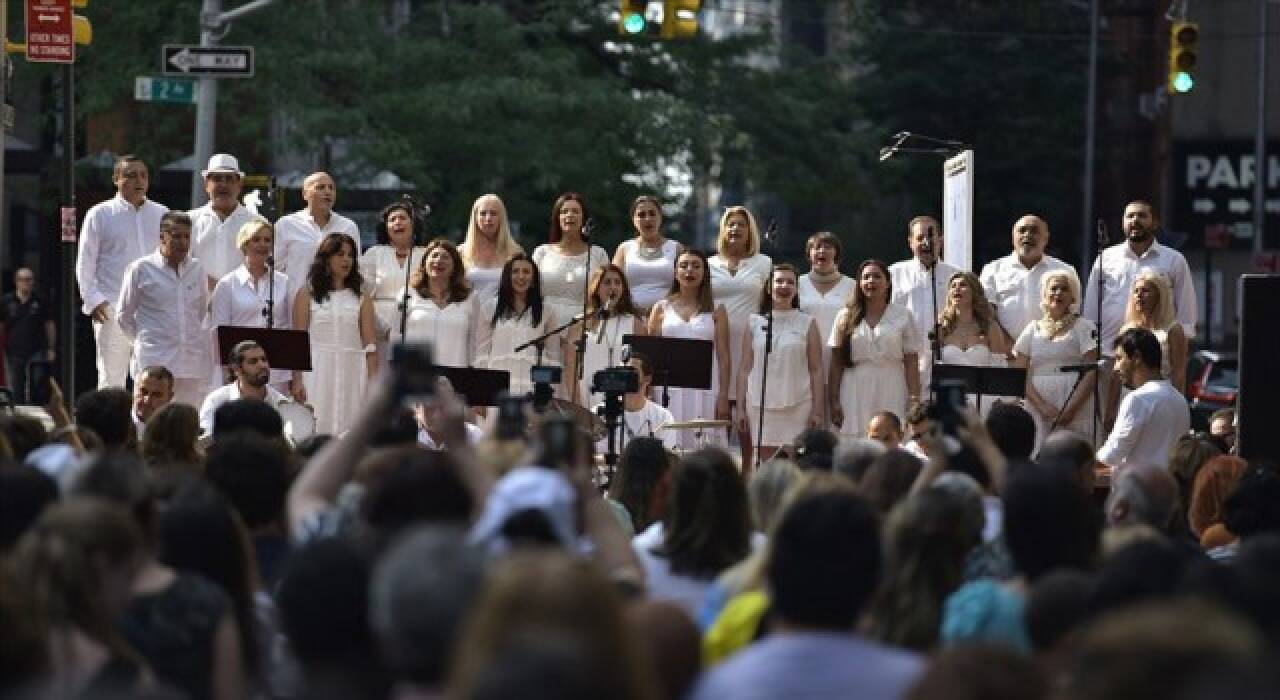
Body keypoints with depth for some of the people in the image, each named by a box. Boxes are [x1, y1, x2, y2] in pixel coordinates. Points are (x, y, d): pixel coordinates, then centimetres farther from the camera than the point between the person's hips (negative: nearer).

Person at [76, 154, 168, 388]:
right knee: (111, 377, 0)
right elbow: (85, 263, 4)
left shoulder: (162, 215, 14)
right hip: (113, 308, -2)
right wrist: (93, 300, -7)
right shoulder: (100, 214, 6)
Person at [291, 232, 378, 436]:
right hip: (317, 371, -1)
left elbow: (369, 344, 7)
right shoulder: (307, 294, 6)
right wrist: (297, 380, -7)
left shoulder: (361, 297, 10)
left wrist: (373, 383, -1)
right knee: (317, 428, -5)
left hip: (351, 372, 1)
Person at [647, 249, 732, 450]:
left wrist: (724, 396, -4)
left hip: (704, 390, -1)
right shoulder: (662, 309, 11)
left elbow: (723, 357, 4)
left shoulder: (715, 310, 8)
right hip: (668, 388, 1)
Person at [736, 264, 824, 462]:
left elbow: (816, 370, 3)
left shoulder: (807, 323, 6)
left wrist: (817, 410, -4)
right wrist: (741, 408, 3)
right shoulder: (755, 323, 9)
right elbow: (745, 369, 9)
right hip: (761, 405, 2)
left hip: (797, 405, -2)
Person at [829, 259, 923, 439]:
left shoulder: (903, 316, 6)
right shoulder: (846, 317, 10)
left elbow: (911, 363, 4)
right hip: (855, 395, 1)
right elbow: (836, 363, 8)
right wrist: (833, 401, 2)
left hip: (891, 396, -1)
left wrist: (914, 399, -4)